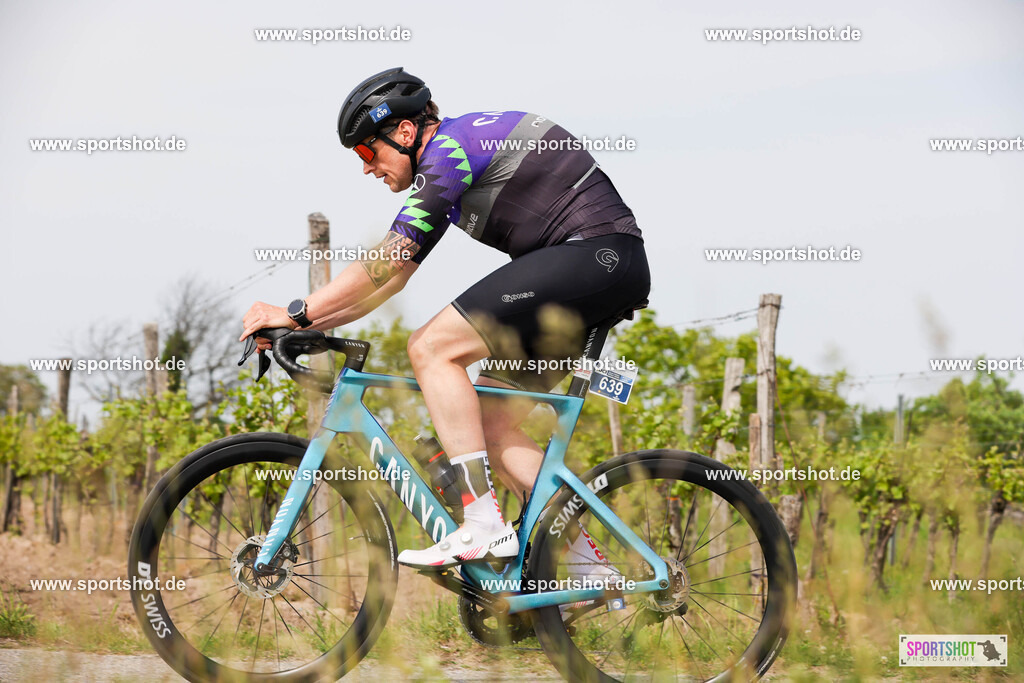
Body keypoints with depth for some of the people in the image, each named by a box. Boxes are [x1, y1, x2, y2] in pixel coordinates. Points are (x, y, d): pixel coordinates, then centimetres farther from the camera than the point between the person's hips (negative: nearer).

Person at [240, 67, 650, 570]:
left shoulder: (450, 147, -10)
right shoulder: (452, 155, 20)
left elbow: (386, 263, -17)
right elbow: (391, 276, 21)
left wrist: (295, 312, -13)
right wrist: (305, 323, 15)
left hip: (594, 254, -10)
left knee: (432, 348, -15)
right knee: (488, 423, 7)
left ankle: (485, 528, -19)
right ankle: (580, 557, 6)